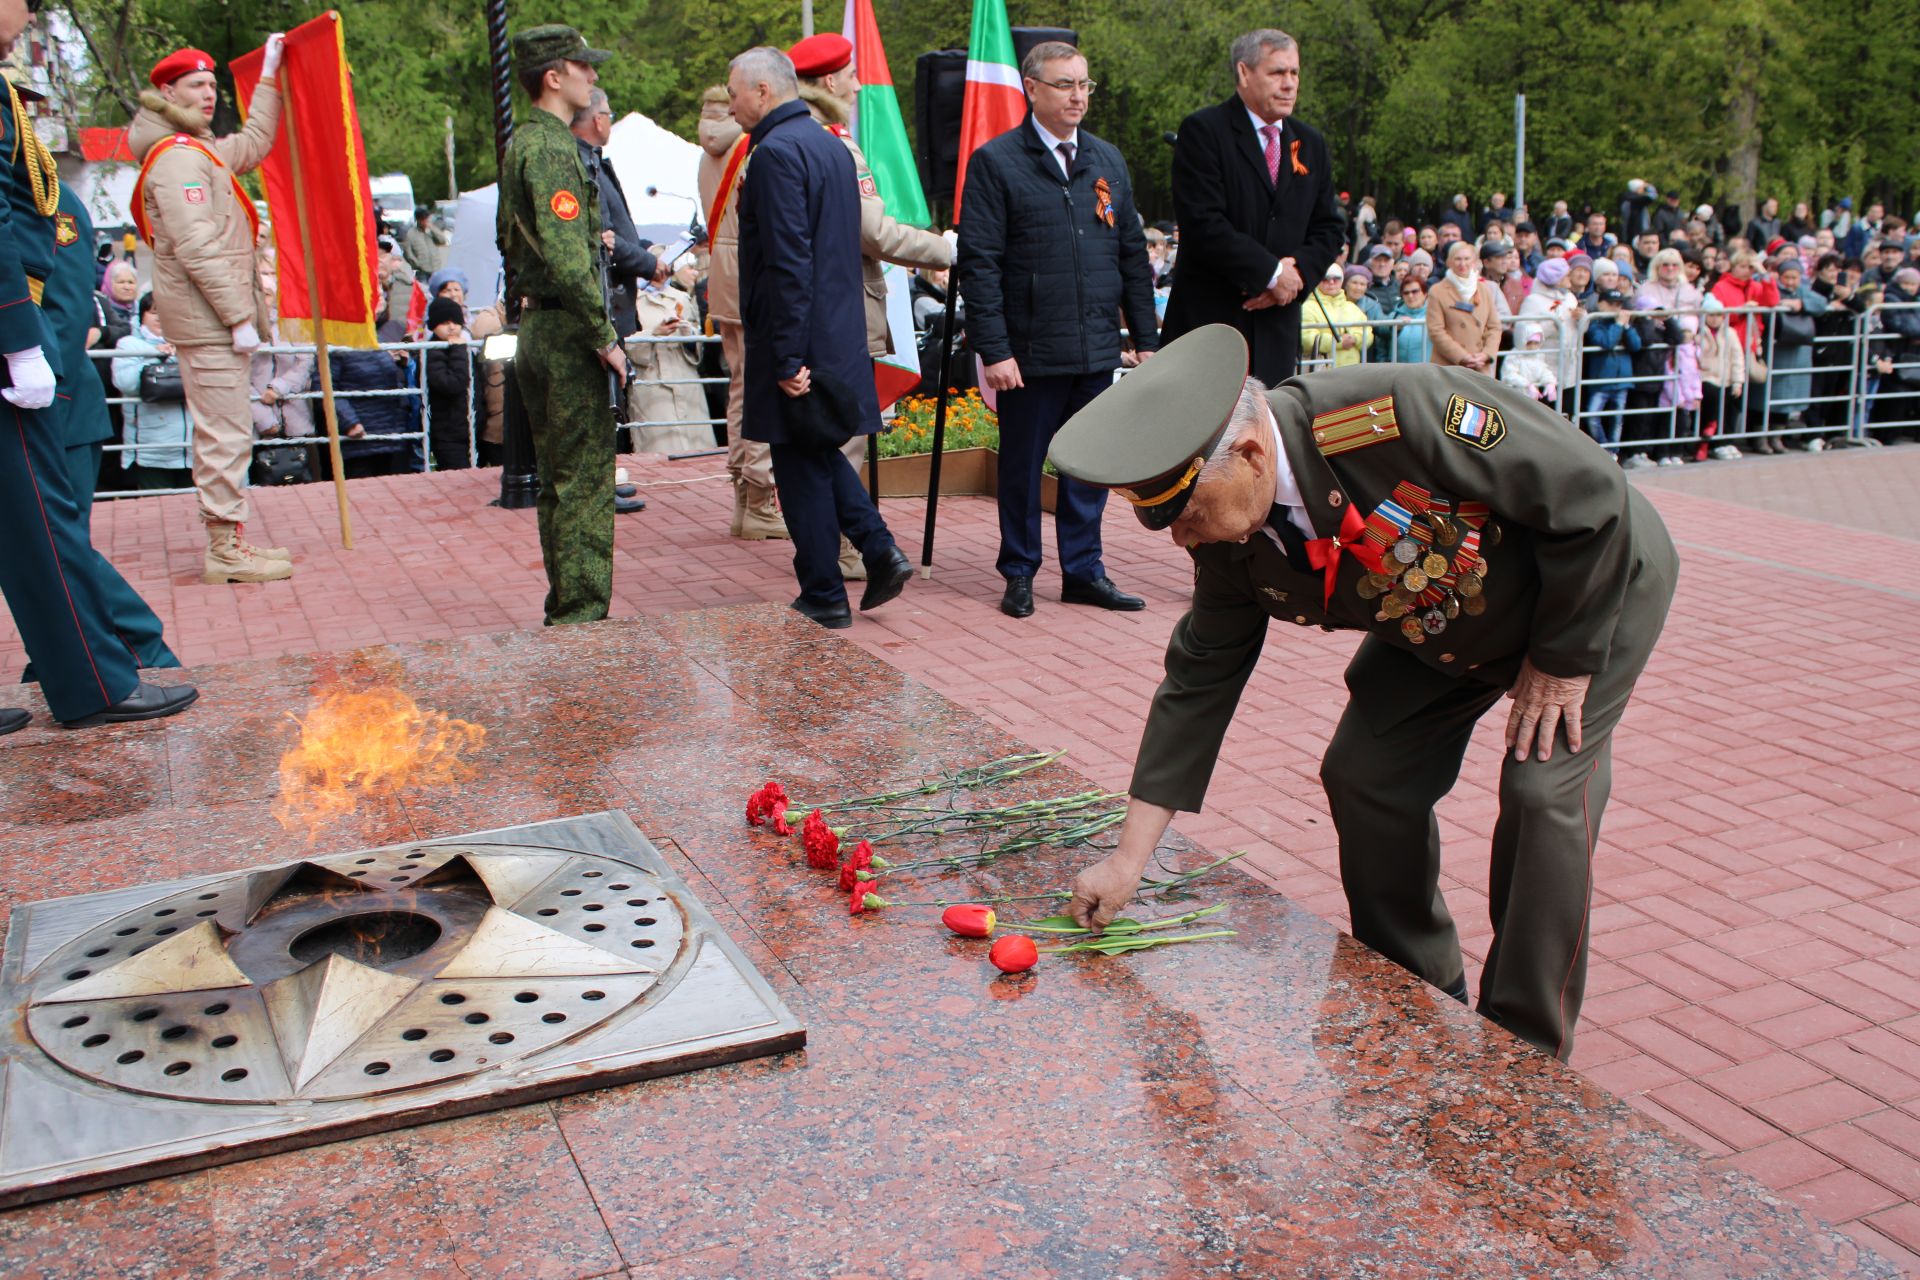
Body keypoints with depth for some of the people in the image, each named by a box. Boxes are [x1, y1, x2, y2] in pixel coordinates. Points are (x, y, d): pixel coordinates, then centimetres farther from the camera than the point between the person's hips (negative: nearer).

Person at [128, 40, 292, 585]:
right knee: (227, 433, -10)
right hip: (207, 320, -11)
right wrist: (240, 316, -22)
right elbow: (197, 248, -21)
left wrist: (270, 74, 37)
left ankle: (227, 541, 21)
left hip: (214, 317, 11)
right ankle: (227, 550, -6)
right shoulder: (176, 158, -13)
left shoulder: (202, 150, 18)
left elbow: (253, 143, 36)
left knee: (219, 433, 14)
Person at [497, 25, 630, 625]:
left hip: (536, 325, 10)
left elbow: (509, 244, 23)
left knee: (556, 480, 15)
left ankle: (562, 609, 23)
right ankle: (582, 612, 1)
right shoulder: (551, 149, -15)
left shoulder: (520, 144, 16)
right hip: (568, 332, -10)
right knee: (585, 480, -4)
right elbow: (567, 259, -24)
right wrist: (605, 337, -19)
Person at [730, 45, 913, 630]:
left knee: (802, 468, 1)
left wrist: (787, 357, -20)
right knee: (820, 452, 21)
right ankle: (880, 550, 11)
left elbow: (789, 262, -22)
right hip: (840, 335, 9)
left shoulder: (776, 151, -15)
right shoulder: (832, 146, 13)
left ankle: (824, 598, 9)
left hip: (798, 340, -9)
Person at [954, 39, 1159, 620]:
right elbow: (979, 263, -9)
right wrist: (993, 350, -15)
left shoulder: (1108, 161, 13)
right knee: (1022, 467, 6)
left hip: (1097, 348, 5)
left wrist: (1146, 338, 9)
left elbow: (1133, 256, 14)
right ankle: (1019, 574, 19)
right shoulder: (995, 162, -4)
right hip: (1031, 349, -5)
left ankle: (1083, 570, 21)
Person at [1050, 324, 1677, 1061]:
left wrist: (1562, 661, -19)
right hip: (1443, 624, 6)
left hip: (1595, 590, -6)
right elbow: (1200, 679, -9)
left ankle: (1522, 1052, 3)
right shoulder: (1230, 542, -18)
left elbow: (1591, 496, -31)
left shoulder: (1399, 416, -41)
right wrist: (1129, 858, -10)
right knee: (1364, 772, -2)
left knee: (1544, 792, -16)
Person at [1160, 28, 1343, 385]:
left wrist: (1297, 271, -6)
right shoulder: (1203, 131, -5)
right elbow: (1202, 224, -16)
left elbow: (1327, 229, 16)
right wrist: (1271, 272, -14)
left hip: (1277, 324, 6)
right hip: (1209, 319, -6)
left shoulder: (1310, 143, 16)